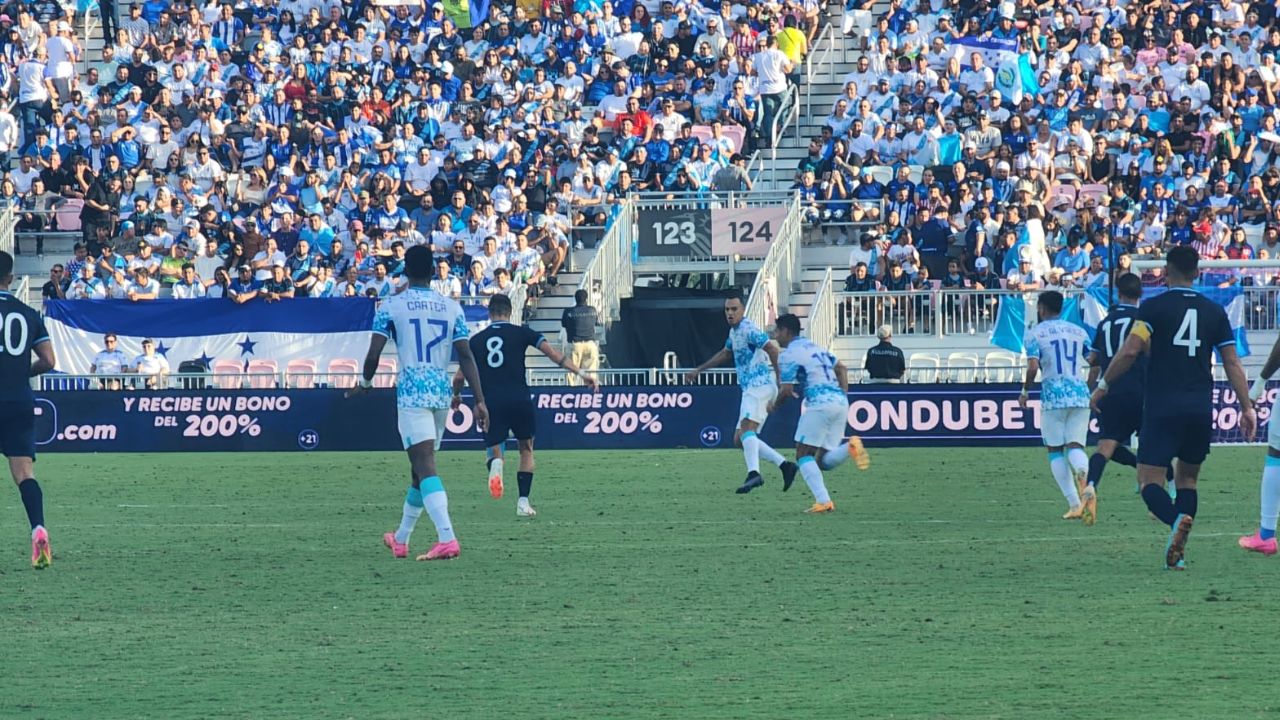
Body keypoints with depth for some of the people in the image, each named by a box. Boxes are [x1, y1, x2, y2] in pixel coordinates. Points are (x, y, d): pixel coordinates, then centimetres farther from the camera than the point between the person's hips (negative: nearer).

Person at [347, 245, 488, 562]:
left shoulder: (390, 307, -2)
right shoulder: (452, 308, 8)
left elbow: (374, 354, -5)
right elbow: (466, 357, 3)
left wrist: (364, 383, 14)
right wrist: (480, 400, 2)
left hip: (412, 391, -5)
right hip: (442, 392, 5)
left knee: (425, 466, -13)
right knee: (420, 468, 17)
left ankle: (447, 539, -30)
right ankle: (400, 540, 31)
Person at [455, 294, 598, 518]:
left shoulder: (476, 340, 10)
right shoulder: (521, 333, 6)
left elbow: (459, 377, 13)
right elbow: (552, 353, -2)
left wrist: (456, 395, 34)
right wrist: (580, 373, -1)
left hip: (490, 403, 1)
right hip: (519, 400, -1)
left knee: (494, 450, 11)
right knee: (526, 449, 18)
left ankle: (495, 464, -29)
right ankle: (523, 502, 8)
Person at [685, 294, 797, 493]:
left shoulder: (748, 330, -11)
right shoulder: (734, 331, 20)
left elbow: (772, 350, -19)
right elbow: (725, 353, 37)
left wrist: (780, 380, -22)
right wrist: (699, 370, 40)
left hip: (760, 385, -10)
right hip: (751, 388, 10)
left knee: (746, 428, -27)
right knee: (740, 439, 8)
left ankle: (753, 474, -45)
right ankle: (785, 465, 6)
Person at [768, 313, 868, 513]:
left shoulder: (788, 354, -3)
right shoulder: (813, 347, 24)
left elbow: (786, 390, -5)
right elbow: (840, 367, 28)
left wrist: (774, 405, 14)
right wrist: (843, 394, 23)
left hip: (820, 405, -8)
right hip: (840, 403, 8)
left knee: (804, 455, 1)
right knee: (824, 461, 9)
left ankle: (823, 501, -12)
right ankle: (850, 446, -20)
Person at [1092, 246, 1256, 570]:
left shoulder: (1153, 308, -3)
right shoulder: (1214, 312, 9)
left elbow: (1130, 351, -12)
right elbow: (1232, 363, 8)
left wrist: (1102, 386, -1)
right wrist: (1247, 407, 12)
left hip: (1163, 407, -4)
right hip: (1201, 409, 4)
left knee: (1149, 479, -2)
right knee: (1187, 478, 17)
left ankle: (1177, 520, -34)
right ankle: (1178, 553, 5)